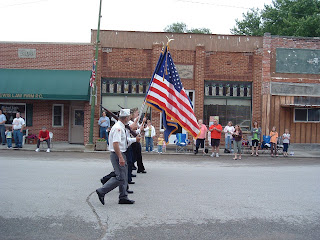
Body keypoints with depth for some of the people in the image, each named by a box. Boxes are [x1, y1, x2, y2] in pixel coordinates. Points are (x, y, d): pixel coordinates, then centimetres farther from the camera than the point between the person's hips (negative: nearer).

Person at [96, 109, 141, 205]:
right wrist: (120, 158, -29)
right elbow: (115, 144, -27)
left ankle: (123, 198, 21)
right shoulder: (118, 128, -19)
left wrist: (135, 139, 33)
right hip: (117, 154, -11)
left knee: (124, 177, 14)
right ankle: (101, 191, -4)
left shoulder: (122, 128, 12)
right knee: (120, 177, -10)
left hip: (121, 154, 11)